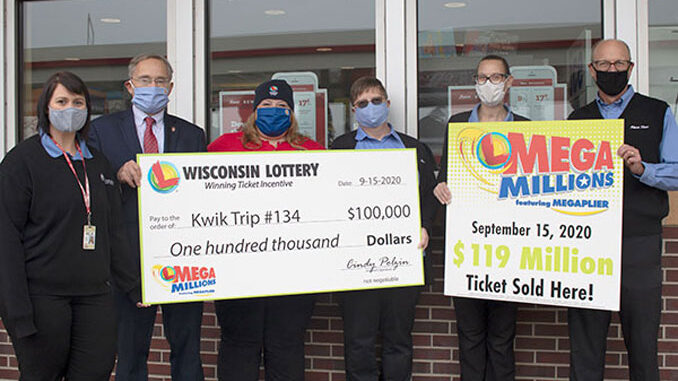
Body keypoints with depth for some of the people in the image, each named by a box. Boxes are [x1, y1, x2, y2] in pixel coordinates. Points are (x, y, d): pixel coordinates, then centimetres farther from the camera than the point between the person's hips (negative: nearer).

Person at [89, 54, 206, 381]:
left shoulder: (191, 134, 12)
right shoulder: (103, 129, 7)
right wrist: (118, 174, -18)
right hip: (130, 254, -1)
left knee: (187, 347, 8)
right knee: (130, 348, 7)